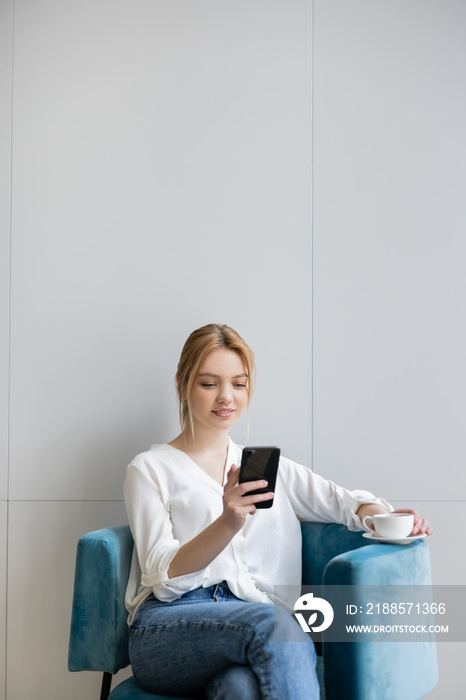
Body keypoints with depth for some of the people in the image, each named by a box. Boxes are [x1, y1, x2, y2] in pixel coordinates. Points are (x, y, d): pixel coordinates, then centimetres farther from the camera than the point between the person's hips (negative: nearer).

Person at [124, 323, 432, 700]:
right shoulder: (150, 469, 12)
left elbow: (345, 501, 14)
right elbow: (164, 576, -1)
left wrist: (385, 518, -11)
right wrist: (227, 524, -21)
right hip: (171, 628, -1)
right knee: (270, 621, -36)